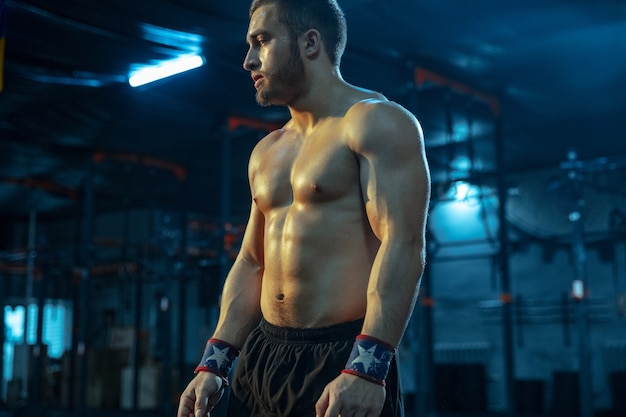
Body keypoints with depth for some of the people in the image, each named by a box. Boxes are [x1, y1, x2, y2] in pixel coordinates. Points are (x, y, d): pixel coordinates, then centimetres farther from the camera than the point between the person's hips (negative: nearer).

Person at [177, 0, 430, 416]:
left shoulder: (376, 122, -7)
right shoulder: (266, 153, 17)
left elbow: (403, 246, -18)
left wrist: (366, 369, -26)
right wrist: (214, 364, 10)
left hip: (345, 359, -7)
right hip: (261, 358, 7)